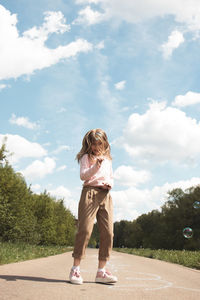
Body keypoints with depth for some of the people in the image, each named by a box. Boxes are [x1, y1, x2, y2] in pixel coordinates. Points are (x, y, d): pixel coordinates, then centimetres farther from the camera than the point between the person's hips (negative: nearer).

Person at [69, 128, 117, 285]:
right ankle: (75, 269, -3)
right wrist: (96, 166, -20)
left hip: (106, 195, 5)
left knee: (108, 232, -3)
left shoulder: (108, 159, 24)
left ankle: (101, 271, 4)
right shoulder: (86, 157, 9)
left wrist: (110, 183, 4)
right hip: (90, 192, -5)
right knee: (85, 229, -12)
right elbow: (83, 175, -4)